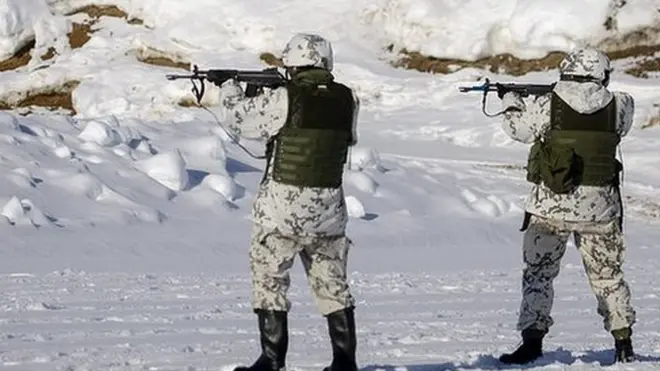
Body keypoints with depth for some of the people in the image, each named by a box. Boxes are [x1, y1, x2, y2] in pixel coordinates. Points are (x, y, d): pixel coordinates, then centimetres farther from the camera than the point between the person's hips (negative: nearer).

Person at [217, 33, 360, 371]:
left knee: (269, 282, 6)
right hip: (330, 210, 5)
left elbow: (239, 119, -2)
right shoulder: (347, 100, -1)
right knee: (332, 284, 15)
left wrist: (230, 91, 20)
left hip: (283, 209, -5)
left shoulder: (283, 99, -14)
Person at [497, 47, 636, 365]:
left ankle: (532, 341, 2)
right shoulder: (618, 107, -5)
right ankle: (623, 344, 15)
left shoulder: (547, 106, -9)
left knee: (538, 274, 8)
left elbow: (517, 127, 5)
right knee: (608, 276, 14)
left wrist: (510, 100, 24)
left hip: (551, 206, -2)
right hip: (600, 207, 2)